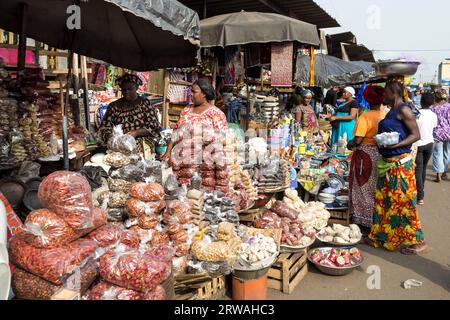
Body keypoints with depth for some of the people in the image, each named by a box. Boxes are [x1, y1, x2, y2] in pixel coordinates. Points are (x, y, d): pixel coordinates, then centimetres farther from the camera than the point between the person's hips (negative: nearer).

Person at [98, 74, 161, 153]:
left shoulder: (145, 103, 6)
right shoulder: (114, 106, 12)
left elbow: (153, 126, 0)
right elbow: (105, 128, 9)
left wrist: (136, 133, -16)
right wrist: (111, 136, -13)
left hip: (142, 140, -1)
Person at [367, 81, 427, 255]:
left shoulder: (404, 110, -11)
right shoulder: (392, 111, 15)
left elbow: (416, 135, -15)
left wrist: (397, 145, -25)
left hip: (400, 163, -9)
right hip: (387, 162, 9)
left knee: (403, 201, -3)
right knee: (383, 200, 13)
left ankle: (415, 241, 10)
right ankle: (382, 236, 25)